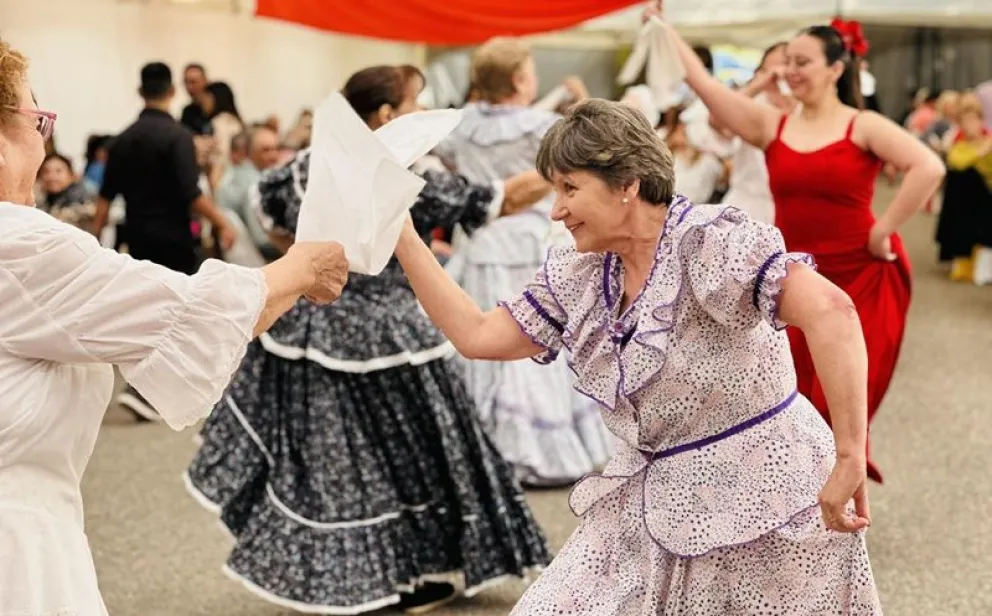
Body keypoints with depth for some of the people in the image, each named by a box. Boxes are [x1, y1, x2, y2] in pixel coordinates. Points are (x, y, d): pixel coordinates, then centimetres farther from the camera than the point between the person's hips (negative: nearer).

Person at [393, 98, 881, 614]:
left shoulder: (709, 242, -20)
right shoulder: (580, 274, 4)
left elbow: (830, 311, -31)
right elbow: (477, 336, 9)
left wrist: (849, 459, -35)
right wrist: (403, 239, 5)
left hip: (761, 506, -7)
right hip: (651, 508, 7)